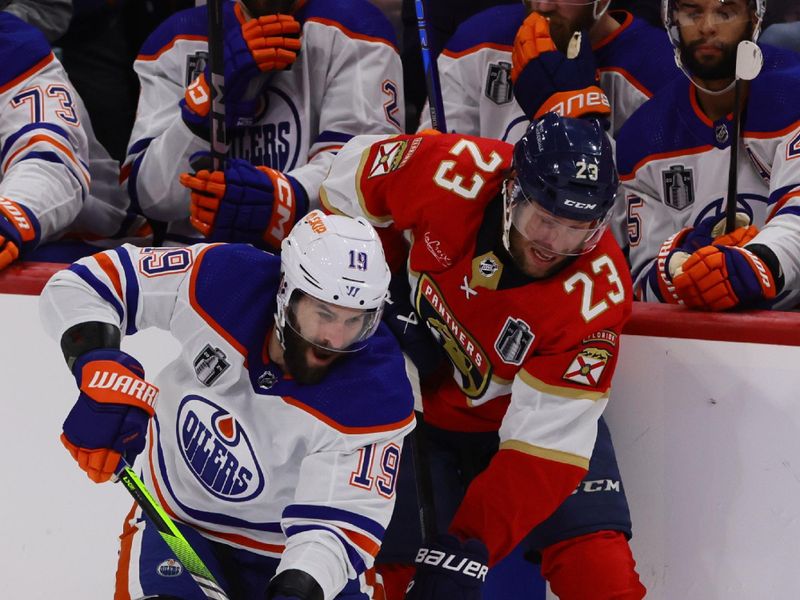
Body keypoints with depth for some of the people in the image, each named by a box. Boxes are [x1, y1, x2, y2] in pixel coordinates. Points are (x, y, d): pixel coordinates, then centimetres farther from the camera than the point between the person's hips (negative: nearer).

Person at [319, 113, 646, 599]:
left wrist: (470, 548, -35)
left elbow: (544, 443, -31)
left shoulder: (595, 298, -31)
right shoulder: (451, 172, -28)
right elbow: (358, 166, -6)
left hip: (530, 410, -1)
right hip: (418, 401, 1)